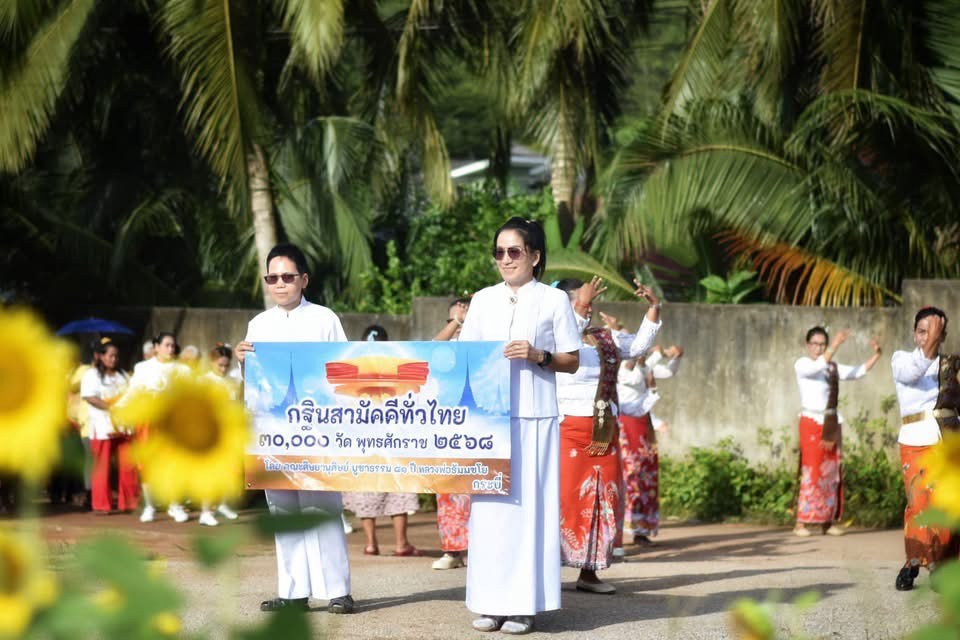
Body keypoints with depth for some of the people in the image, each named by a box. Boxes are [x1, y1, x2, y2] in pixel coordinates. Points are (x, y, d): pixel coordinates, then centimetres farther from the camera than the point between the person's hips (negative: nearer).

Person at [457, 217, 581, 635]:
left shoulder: (554, 300, 4)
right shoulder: (484, 300, 13)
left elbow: (572, 361, 4)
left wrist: (538, 356, -13)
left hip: (534, 416, -3)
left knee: (527, 504, -5)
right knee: (489, 504, 0)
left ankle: (523, 604, -1)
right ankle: (490, 603, 5)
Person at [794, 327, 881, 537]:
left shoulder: (834, 367, 13)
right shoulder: (802, 365, -4)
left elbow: (860, 371, 11)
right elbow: (818, 366, -24)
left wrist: (876, 355, -3)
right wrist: (836, 345, -31)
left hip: (831, 423, 6)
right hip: (811, 422, -6)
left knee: (831, 472, 5)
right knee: (811, 471, -11)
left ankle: (828, 521, 10)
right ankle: (801, 523, -10)